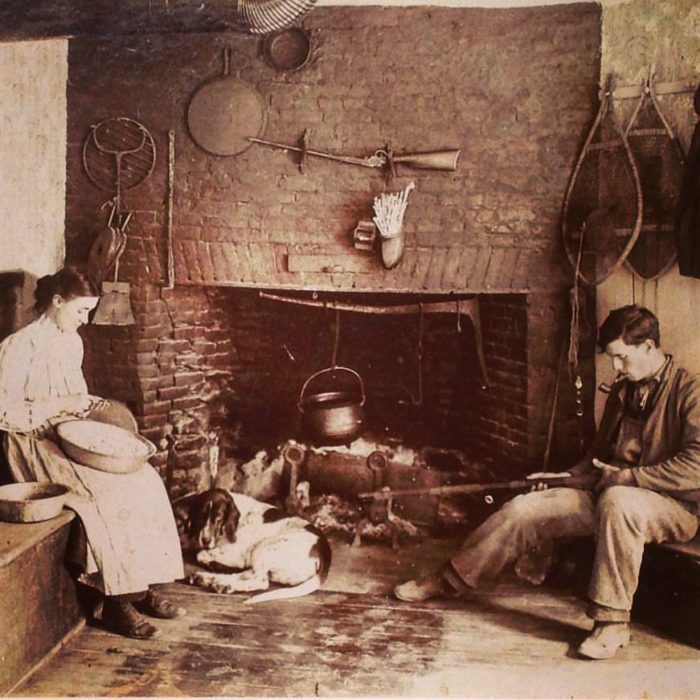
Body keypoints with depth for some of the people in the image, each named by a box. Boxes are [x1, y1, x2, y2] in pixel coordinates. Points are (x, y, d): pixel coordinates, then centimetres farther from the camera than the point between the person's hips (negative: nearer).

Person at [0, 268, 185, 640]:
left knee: (145, 480, -14)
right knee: (108, 494, -28)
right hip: (38, 445, -7)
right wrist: (60, 405, -20)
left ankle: (146, 586, -7)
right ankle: (117, 602, -16)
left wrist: (88, 403, 3)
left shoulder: (72, 341, 11)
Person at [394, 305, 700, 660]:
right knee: (525, 508, -7)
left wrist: (626, 476, -21)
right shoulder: (622, 391, 14)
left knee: (617, 501, -41)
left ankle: (612, 622, -27)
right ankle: (451, 579, 5)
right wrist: (565, 476, 8)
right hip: (610, 495, 7)